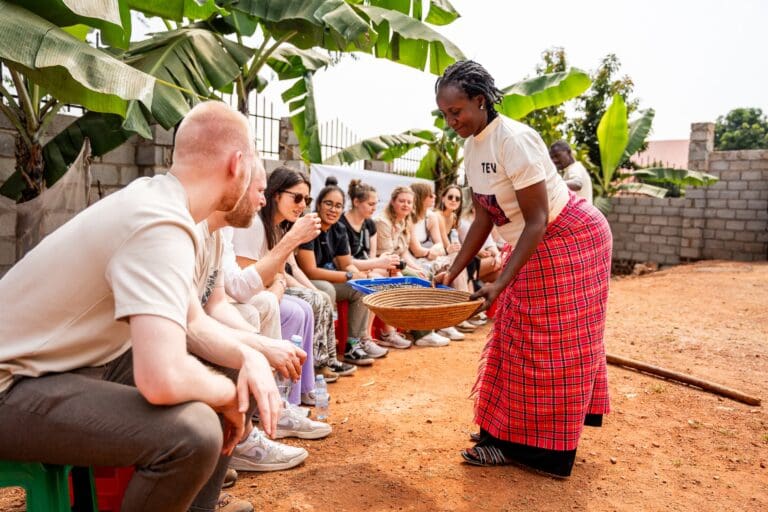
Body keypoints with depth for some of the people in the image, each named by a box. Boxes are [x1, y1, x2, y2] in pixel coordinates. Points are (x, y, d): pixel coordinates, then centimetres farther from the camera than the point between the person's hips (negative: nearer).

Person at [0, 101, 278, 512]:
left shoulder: (155, 199, 2)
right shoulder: (161, 224, -27)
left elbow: (192, 327, 8)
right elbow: (163, 381, -39)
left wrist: (248, 357, -10)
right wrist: (228, 394, -18)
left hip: (82, 362, 10)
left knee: (231, 371, 6)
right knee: (194, 433, -30)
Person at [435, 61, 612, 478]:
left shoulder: (513, 139, -26)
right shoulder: (473, 146, 1)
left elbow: (537, 220, -27)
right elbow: (484, 217, 4)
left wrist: (500, 284, -30)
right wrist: (453, 270, -2)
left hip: (569, 240, -9)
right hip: (534, 246, 9)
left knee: (554, 346, -2)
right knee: (520, 343, 13)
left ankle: (547, 453, 12)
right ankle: (510, 437, 26)